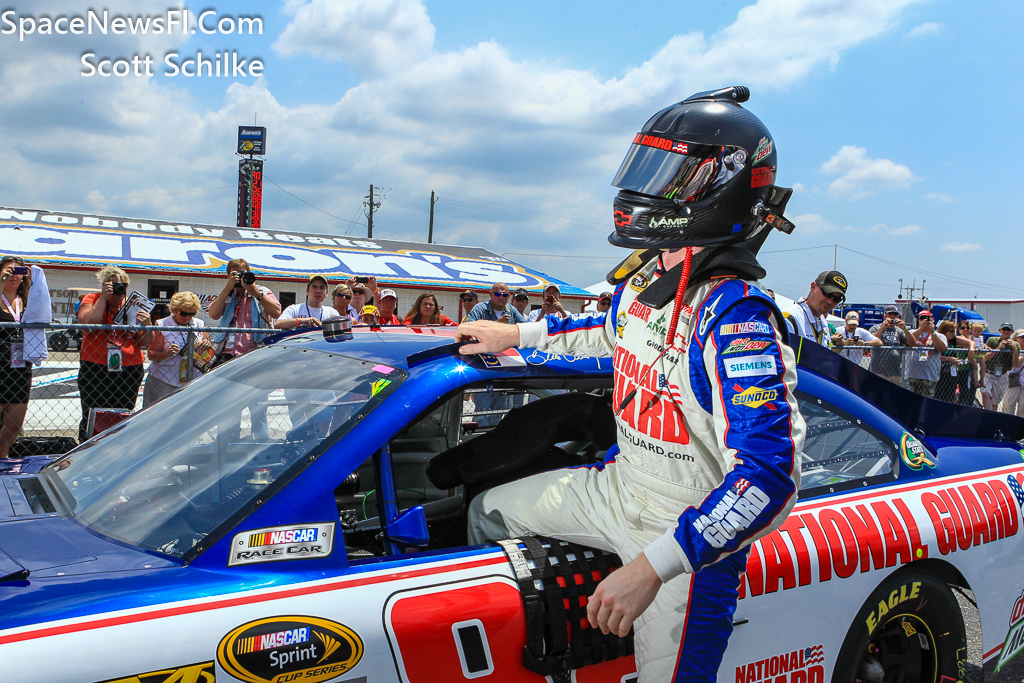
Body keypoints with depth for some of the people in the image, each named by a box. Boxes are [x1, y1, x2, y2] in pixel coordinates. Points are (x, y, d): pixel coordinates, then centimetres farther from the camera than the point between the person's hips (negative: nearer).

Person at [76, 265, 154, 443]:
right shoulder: (92, 300, 5)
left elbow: (144, 342, 8)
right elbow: (88, 324, -16)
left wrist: (146, 324, -11)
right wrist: (103, 298, -14)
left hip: (129, 370, 2)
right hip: (95, 370, -2)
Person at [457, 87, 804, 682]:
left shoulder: (737, 319, -31)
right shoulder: (646, 275, -3)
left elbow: (770, 478, -37)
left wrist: (652, 566, -40)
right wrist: (516, 335, 21)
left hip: (692, 529, -8)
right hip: (620, 487, 9)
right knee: (489, 514, 19)